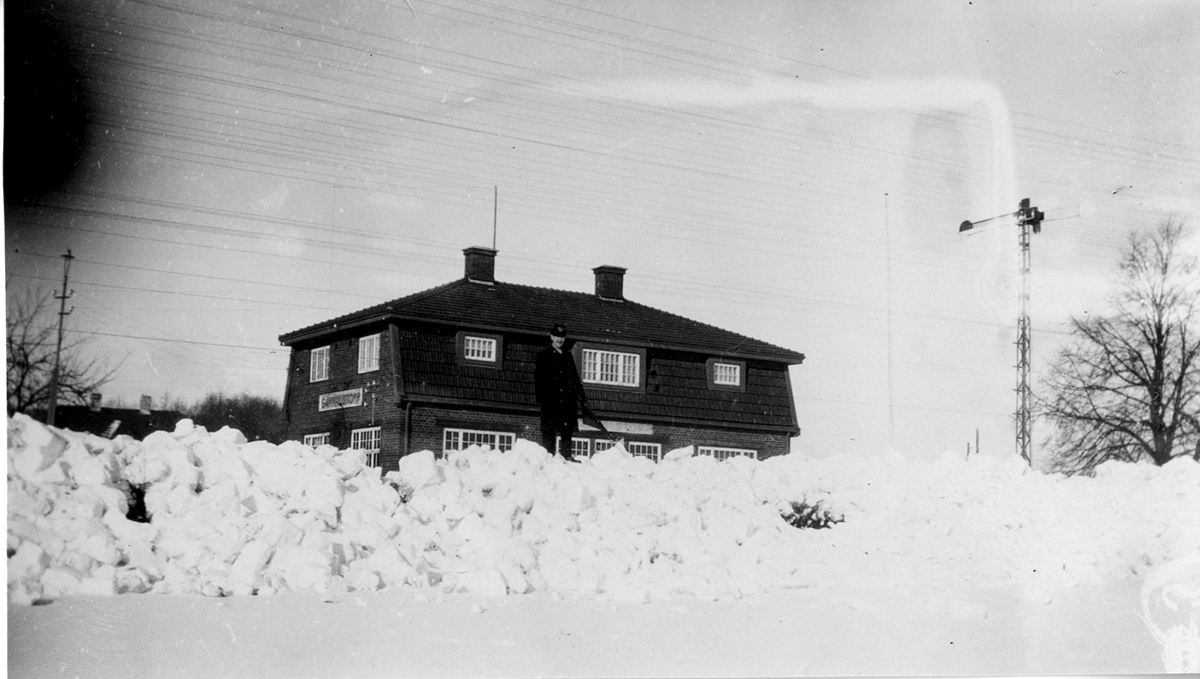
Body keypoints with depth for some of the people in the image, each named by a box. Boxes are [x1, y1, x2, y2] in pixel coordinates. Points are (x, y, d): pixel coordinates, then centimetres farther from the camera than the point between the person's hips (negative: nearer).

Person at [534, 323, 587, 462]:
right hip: (550, 399, -5)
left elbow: (575, 377, 23)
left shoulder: (568, 356, 19)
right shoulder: (544, 355, 2)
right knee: (549, 429, -4)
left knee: (567, 428, 5)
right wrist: (541, 397, -14)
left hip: (567, 398, 5)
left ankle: (567, 454, 10)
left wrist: (581, 395, 17)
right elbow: (538, 377, -5)